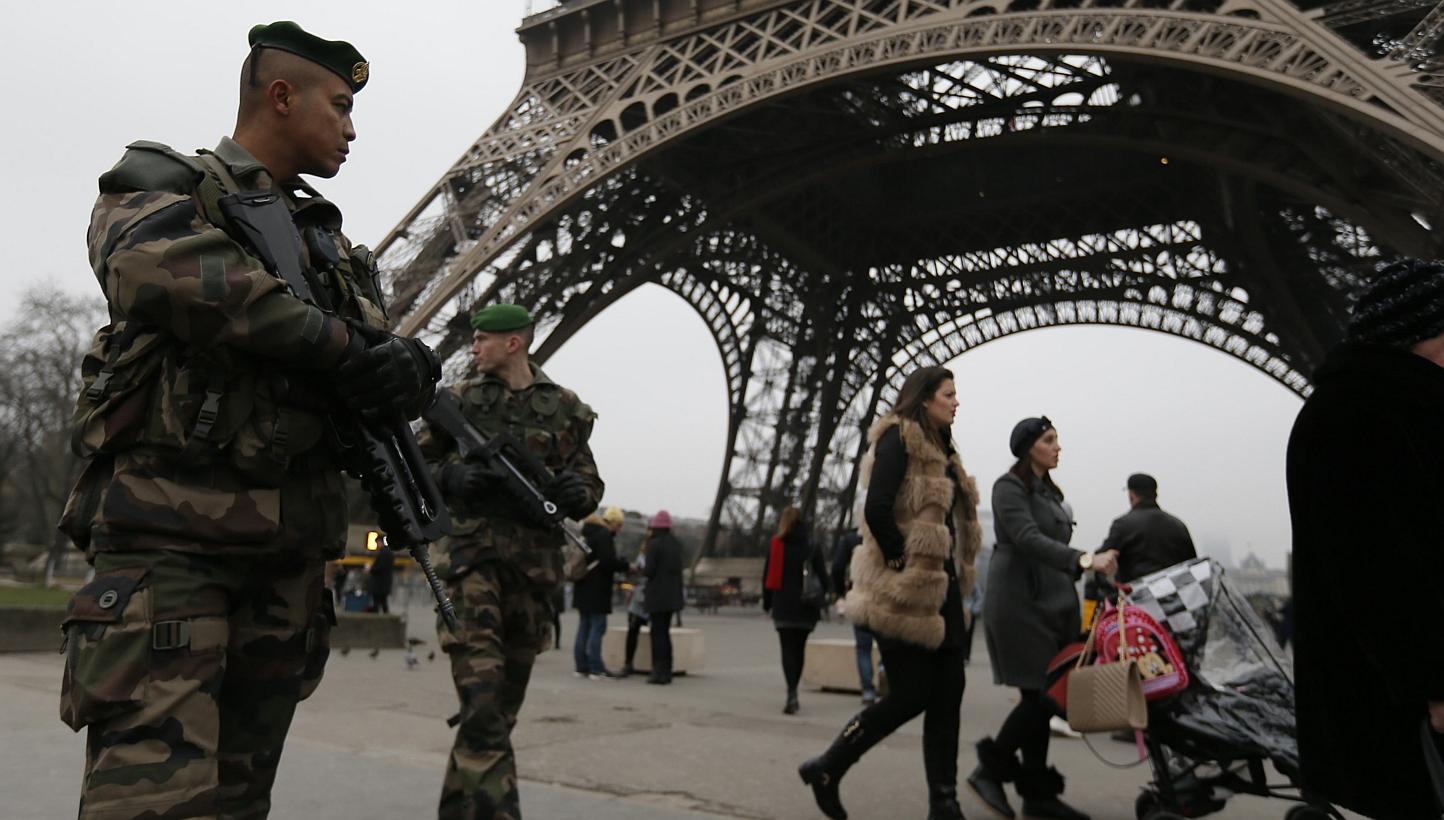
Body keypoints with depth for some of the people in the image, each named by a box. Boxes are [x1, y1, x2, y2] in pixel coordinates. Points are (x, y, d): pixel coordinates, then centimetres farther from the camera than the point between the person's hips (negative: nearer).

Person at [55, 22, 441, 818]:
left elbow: (374, 356, 12)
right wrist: (343, 346, -16)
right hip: (169, 531, -6)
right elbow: (167, 268, -21)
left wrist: (401, 372, -14)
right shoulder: (160, 181, 3)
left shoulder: (333, 240, 22)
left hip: (290, 551, 6)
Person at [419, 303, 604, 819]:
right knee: (482, 703, -15)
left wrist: (576, 492, -11)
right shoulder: (458, 399, 7)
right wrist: (451, 477, -11)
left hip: (534, 561, 3)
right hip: (471, 550, -2)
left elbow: (589, 482, 13)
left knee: (506, 701, 13)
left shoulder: (565, 407, 9)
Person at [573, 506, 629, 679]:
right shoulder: (604, 535, -13)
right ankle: (596, 668, -7)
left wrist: (611, 580, 19)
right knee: (597, 627, -7)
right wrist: (627, 566, -9)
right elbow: (608, 561, -22)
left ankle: (582, 666, 14)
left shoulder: (590, 534, 17)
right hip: (597, 589, -9)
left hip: (584, 586, 9)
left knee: (584, 626, 11)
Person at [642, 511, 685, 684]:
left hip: (657, 595, -7)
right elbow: (678, 568, 10)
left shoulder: (654, 543, -13)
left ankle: (659, 671, -2)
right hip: (672, 596, 7)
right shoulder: (676, 544, 8)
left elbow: (650, 570, -17)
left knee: (658, 633, -1)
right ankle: (666, 671, 18)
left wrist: (641, 569, 4)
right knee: (665, 632, 15)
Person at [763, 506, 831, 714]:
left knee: (788, 649, -3)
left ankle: (792, 693, -20)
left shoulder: (775, 545, -1)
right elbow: (822, 575, 1)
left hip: (783, 606, -2)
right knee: (799, 648, 14)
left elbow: (768, 575, 0)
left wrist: (766, 603, 8)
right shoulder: (811, 546, 2)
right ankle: (792, 691, 23)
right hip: (806, 607, 2)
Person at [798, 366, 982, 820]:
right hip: (907, 593, -9)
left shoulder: (940, 449, 18)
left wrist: (953, 577, 10)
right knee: (910, 695, -5)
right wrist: (903, 565, -16)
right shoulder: (898, 440, -10)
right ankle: (826, 768, 12)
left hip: (941, 590, 9)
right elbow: (876, 510, -22)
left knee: (947, 696, 6)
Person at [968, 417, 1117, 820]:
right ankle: (990, 769, 5)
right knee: (1040, 695, -10)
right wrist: (1083, 559, -31)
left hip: (1055, 603, 8)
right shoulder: (1009, 487, -6)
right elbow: (1029, 539, -20)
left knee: (1045, 698, 6)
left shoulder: (1051, 492, 19)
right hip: (1020, 602, -8)